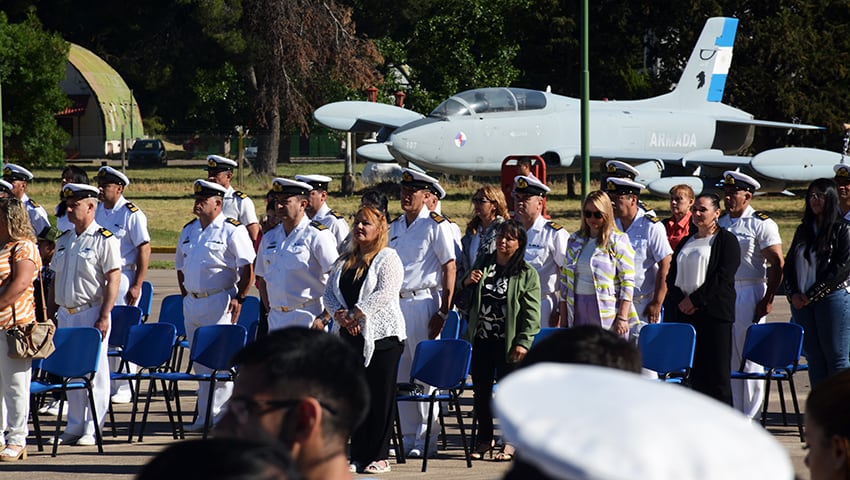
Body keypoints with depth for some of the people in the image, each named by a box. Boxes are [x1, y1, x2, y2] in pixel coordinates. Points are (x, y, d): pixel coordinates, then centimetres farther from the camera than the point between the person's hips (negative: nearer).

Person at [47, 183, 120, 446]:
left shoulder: (104, 240, -8)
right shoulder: (64, 240, 13)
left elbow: (113, 279, -12)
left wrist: (104, 317, -17)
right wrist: (49, 314, 13)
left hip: (91, 313, -7)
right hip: (65, 314, 7)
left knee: (95, 372, -3)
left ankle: (92, 429, 1)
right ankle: (74, 427, 17)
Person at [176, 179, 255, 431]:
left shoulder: (232, 230, -7)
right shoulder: (188, 230, 14)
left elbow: (248, 269, -10)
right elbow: (180, 266, 23)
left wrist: (239, 299, -15)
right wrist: (186, 295, 14)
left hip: (220, 303, -7)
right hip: (192, 303, 7)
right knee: (199, 362, 10)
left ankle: (219, 415, -5)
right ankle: (204, 416, 16)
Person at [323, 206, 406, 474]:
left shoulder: (388, 258, -3)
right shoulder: (344, 261, 17)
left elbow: (384, 294, -15)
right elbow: (329, 292, 12)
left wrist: (355, 315, -17)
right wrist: (341, 315, -7)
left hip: (381, 336, -6)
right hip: (350, 337, 6)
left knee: (380, 398, -4)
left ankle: (379, 457, 0)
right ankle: (358, 456, 9)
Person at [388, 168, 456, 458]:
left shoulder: (436, 226, -5)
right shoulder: (394, 227, 14)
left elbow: (450, 268, -9)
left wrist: (443, 312, -14)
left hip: (423, 302, -7)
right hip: (395, 303, 7)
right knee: (401, 373, 8)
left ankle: (425, 440, -1)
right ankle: (408, 437, 14)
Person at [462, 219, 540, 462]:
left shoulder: (527, 273, -3)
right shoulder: (482, 263, 11)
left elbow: (531, 313, -7)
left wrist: (523, 342, -15)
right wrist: (467, 283, -2)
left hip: (507, 342, -5)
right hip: (481, 339, 5)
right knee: (480, 389, 9)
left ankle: (510, 441, 11)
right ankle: (485, 438, 22)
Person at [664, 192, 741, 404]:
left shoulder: (726, 240, 0)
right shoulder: (686, 242, 19)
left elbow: (723, 277, -11)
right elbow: (671, 275, 15)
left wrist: (696, 300, -13)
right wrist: (680, 300, -3)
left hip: (713, 311, -6)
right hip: (684, 312, 6)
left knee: (716, 369, -6)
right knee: (694, 369, 3)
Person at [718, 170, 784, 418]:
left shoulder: (761, 224, -5)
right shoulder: (720, 223, 13)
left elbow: (777, 264, -9)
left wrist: (768, 300, -14)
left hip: (749, 293, -6)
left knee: (750, 357, -4)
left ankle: (750, 416, 0)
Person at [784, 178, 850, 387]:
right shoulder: (803, 230, 16)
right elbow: (789, 264, 16)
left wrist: (812, 294, -12)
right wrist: (793, 293, -2)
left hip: (833, 298, -6)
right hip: (801, 302, 6)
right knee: (814, 357, 6)